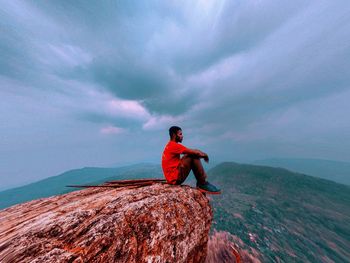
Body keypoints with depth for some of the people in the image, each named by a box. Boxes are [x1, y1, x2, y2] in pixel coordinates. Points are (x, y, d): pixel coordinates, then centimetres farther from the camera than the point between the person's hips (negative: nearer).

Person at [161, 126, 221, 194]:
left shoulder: (170, 145, 12)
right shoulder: (174, 145, -19)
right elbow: (195, 152, -20)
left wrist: (200, 153, 3)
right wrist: (205, 155, 0)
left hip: (173, 176, 9)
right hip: (175, 178, -9)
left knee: (193, 155, 5)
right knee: (194, 156, -16)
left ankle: (200, 183, 7)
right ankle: (203, 184, -2)